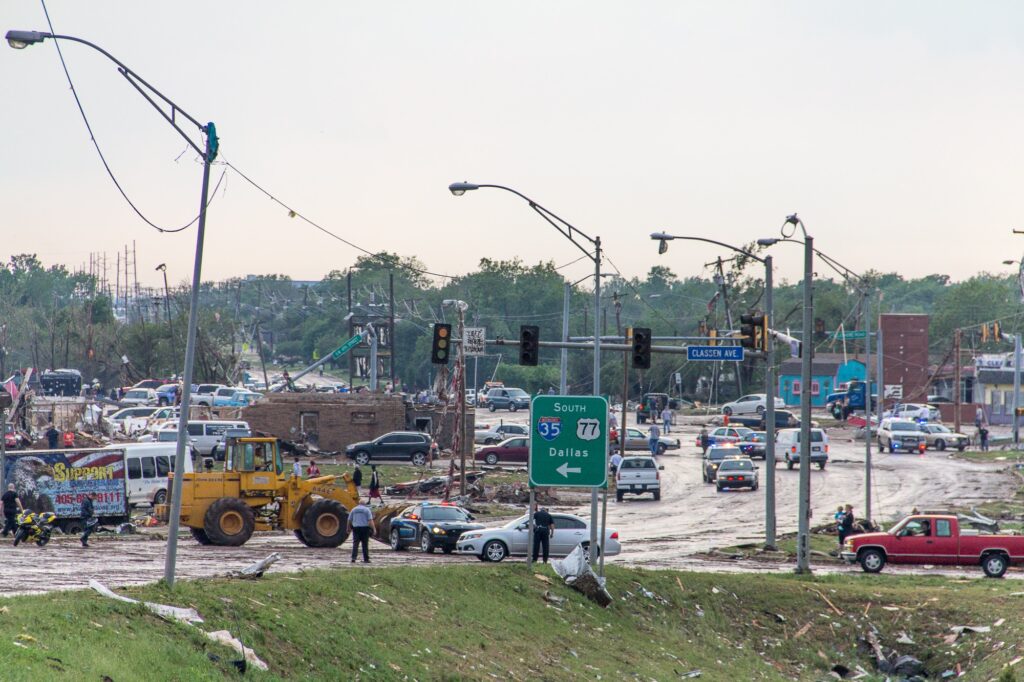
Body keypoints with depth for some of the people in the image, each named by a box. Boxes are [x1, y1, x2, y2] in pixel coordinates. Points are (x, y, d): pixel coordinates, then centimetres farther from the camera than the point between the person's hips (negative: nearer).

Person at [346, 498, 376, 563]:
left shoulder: (354, 509, 9)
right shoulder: (366, 509, 1)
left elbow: (349, 520, 10)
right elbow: (370, 520, -8)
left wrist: (349, 528, 22)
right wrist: (374, 529, -10)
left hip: (356, 528, 1)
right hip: (365, 528, -1)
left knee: (355, 544, -2)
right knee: (365, 544, 5)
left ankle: (353, 558, -16)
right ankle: (366, 559, 8)